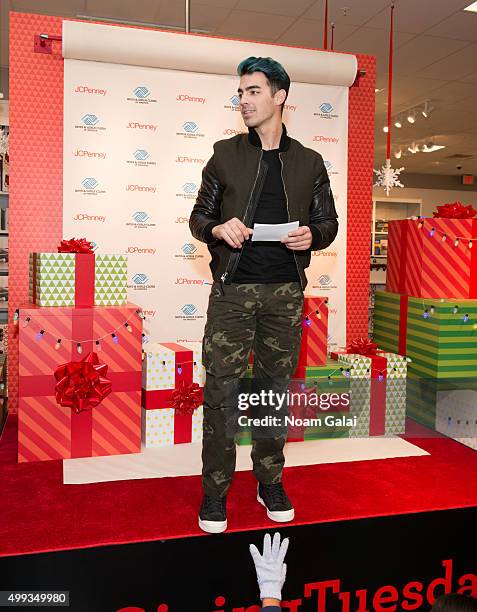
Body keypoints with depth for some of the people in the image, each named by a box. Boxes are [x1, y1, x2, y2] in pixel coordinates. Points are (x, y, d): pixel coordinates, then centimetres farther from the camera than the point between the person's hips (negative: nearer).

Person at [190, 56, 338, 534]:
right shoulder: (225, 154, 10)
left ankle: (270, 482, 24)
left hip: (285, 290, 1)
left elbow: (328, 221, 14)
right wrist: (218, 229, -12)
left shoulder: (309, 162, 12)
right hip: (232, 288, -1)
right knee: (221, 388, -2)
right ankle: (215, 490, 12)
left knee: (276, 386, 8)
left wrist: (312, 235, -9)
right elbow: (199, 216, 11)